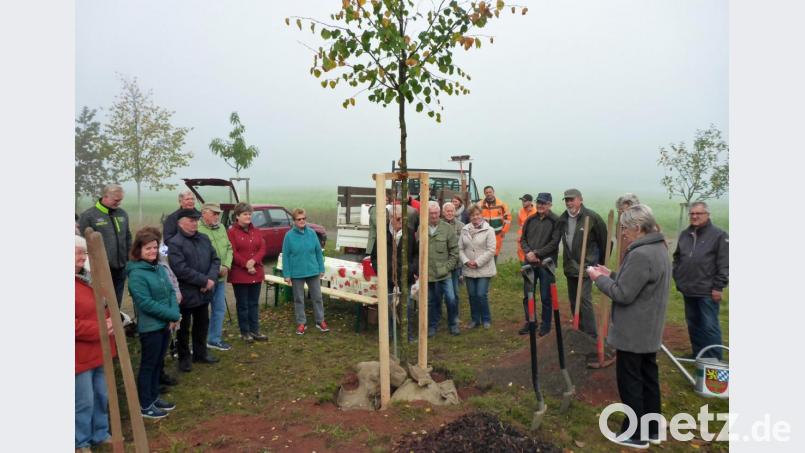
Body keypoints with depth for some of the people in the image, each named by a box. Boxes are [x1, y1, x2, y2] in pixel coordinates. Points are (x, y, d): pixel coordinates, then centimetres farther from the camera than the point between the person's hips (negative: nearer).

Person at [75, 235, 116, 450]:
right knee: (84, 401, 4)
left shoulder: (88, 277, 10)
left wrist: (110, 321, 0)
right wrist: (99, 329, -21)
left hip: (100, 350, 8)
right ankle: (81, 442, 23)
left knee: (102, 396, 18)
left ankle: (101, 434, 35)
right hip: (81, 355, -8)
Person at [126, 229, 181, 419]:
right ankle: (145, 405, 17)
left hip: (165, 324, 7)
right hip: (150, 327, -7)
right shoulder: (136, 274, -18)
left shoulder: (159, 268, 5)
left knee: (158, 363, 18)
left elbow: (171, 292, 7)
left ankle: (154, 397, 32)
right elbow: (146, 303, -21)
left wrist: (174, 315, -8)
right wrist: (172, 315, -16)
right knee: (148, 365, 5)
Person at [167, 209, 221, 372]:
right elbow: (181, 270, -24)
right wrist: (204, 280, -20)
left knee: (202, 325, 19)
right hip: (185, 294, -7)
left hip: (203, 292, 7)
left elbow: (215, 260, 6)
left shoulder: (204, 239, 7)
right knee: (183, 328, 9)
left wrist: (211, 278, -12)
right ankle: (184, 358, 24)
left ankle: (200, 353, 35)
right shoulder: (175, 243, -16)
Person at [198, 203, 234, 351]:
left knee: (219, 309, 15)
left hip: (221, 277, 8)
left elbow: (229, 248, 11)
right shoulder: (198, 230, -18)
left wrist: (226, 266, -4)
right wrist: (216, 269, -18)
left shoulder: (221, 228, 8)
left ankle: (214, 339, 28)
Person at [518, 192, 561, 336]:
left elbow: (554, 242, -13)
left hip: (546, 263, -5)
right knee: (528, 295, 11)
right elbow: (523, 239, 10)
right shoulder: (530, 220, 9)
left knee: (546, 297, 5)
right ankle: (530, 322, 25)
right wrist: (528, 252, -9)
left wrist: (536, 253, -16)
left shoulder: (555, 221, -7)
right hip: (529, 263, 5)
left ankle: (545, 324, 20)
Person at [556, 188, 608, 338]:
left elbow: (604, 241, -6)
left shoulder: (592, 218, -13)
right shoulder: (562, 219, 4)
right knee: (573, 300, 13)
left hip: (586, 267, -6)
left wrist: (602, 263, 1)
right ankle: (579, 331, 27)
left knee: (584, 299, -13)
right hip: (570, 267, 7)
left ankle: (591, 335, -5)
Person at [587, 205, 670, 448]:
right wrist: (611, 275, 8)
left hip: (633, 332, -10)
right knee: (648, 377, 18)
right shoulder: (659, 248, 8)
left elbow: (623, 294, -23)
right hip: (649, 330, 10)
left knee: (630, 381, 3)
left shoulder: (640, 255, -25)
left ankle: (636, 434, 15)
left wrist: (599, 279, -9)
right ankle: (652, 429, 30)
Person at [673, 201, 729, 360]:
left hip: (707, 292, -6)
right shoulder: (684, 234, 12)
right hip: (688, 290, 6)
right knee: (693, 325, 15)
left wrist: (718, 286, -13)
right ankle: (698, 356, 28)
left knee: (710, 327, -2)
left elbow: (724, 264, -10)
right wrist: (677, 277, 12)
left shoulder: (718, 235, -7)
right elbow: (677, 258, 20)